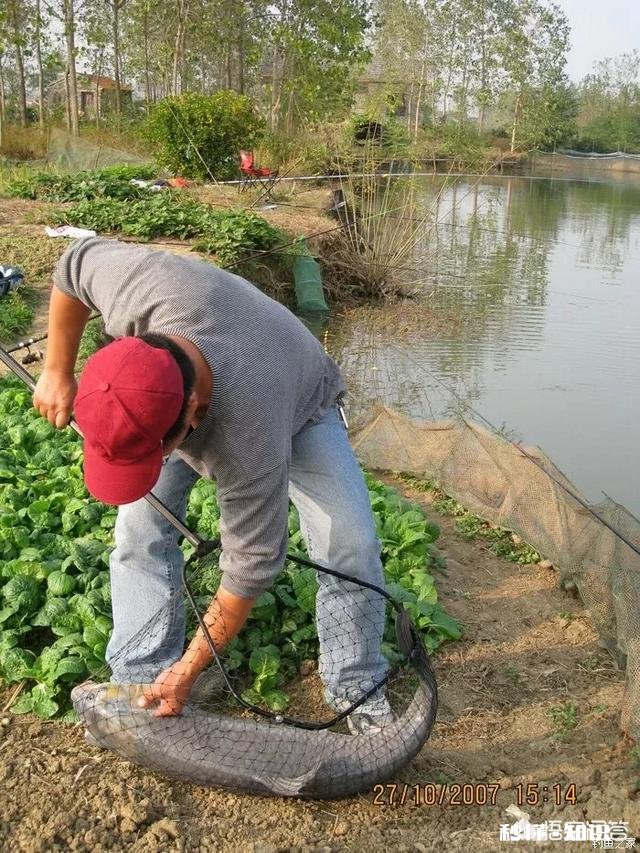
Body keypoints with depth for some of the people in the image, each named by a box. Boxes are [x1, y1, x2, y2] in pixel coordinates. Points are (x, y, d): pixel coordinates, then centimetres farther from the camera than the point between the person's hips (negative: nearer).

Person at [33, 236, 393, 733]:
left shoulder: (248, 446, -47)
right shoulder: (144, 285, -42)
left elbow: (252, 565, -33)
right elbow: (75, 263, -18)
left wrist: (187, 673, -24)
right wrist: (58, 373, -14)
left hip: (296, 407, -4)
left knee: (350, 543, -17)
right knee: (141, 529, -9)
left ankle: (358, 688, 4)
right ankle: (137, 681, 4)